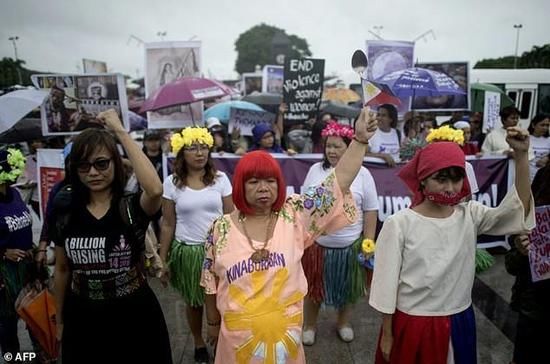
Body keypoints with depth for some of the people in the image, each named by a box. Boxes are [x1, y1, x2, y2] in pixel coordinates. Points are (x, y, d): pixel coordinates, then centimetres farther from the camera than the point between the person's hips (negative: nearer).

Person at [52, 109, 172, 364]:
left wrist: (120, 131, -30)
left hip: (134, 316, -3)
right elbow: (62, 269, 9)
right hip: (83, 320, 3)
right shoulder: (65, 211, -3)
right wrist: (60, 321, 17)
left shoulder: (133, 206, -14)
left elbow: (155, 189, -38)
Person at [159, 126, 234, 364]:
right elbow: (168, 224, 1)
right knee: (193, 302, 17)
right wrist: (163, 260, 1)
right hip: (187, 251, 1)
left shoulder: (220, 178, -4)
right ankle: (199, 344, 41)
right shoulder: (172, 182, -4)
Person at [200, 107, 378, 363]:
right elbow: (211, 283, 1)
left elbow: (338, 182, -15)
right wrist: (213, 323, 10)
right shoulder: (221, 229, -10)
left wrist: (360, 139, -21)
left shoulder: (294, 215, -10)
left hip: (286, 329, 1)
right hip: (238, 332, -1)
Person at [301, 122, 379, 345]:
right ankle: (309, 325, 36)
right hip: (317, 242, 1)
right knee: (313, 286, 14)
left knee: (347, 288, 18)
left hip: (350, 245, 0)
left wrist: (369, 241, -5)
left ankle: (343, 323, 44)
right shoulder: (315, 170, -1)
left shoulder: (362, 174, -6)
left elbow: (371, 211, -2)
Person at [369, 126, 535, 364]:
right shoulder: (399, 223, -17)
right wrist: (387, 334, -5)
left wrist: (521, 155, -26)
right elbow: (387, 282, -11)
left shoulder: (470, 216, -5)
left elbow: (518, 211, -20)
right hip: (411, 323, -3)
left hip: (458, 322, 4)